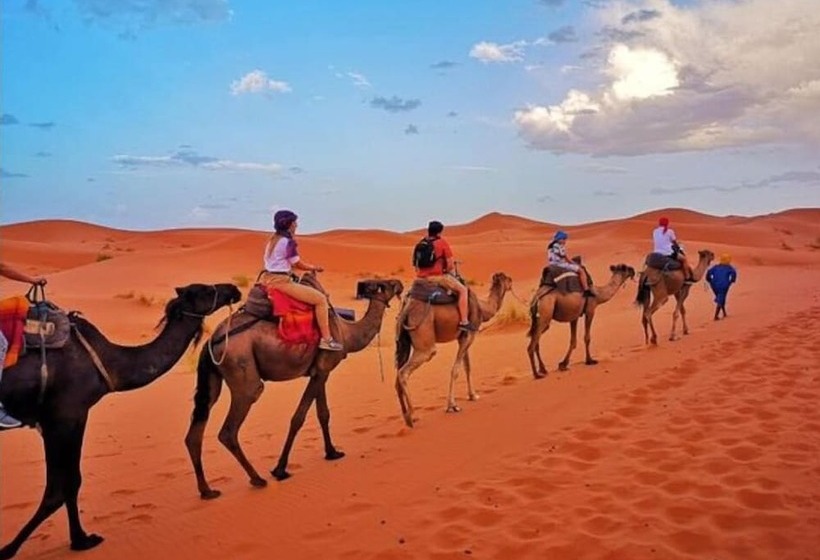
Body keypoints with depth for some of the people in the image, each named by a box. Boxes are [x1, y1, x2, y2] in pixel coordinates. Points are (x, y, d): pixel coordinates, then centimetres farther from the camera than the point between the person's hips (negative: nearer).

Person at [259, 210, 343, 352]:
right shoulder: (288, 242, -13)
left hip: (268, 278, 10)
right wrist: (314, 267, 9)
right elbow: (298, 264, -9)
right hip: (281, 281, -10)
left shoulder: (272, 240, 13)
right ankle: (326, 339, -7)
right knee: (320, 298, -9)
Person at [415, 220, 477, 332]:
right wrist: (451, 274, 12)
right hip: (437, 277, -6)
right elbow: (451, 263, -6)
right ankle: (464, 322, -6)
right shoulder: (442, 242, -4)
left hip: (422, 279, 6)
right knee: (462, 289, 2)